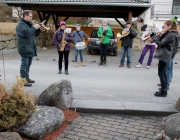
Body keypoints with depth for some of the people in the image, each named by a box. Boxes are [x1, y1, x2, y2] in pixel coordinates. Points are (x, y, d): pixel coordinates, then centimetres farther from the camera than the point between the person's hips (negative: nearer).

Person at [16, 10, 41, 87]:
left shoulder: (29, 24, 19)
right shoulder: (20, 24, -10)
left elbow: (35, 34, 18)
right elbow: (26, 33, -27)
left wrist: (38, 28, 0)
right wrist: (34, 28, -18)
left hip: (30, 48, 9)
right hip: (25, 48, -9)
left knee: (28, 64, 15)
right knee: (24, 64, -9)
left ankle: (27, 78, 24)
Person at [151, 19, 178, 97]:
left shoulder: (171, 35, -17)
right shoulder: (169, 34, 15)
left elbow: (161, 43, -19)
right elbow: (162, 41, 16)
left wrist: (153, 36, -10)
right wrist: (155, 36, 2)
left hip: (164, 56, -10)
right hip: (164, 55, 10)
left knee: (161, 73, -6)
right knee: (163, 73, 14)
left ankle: (163, 91, 1)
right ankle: (164, 89, 21)